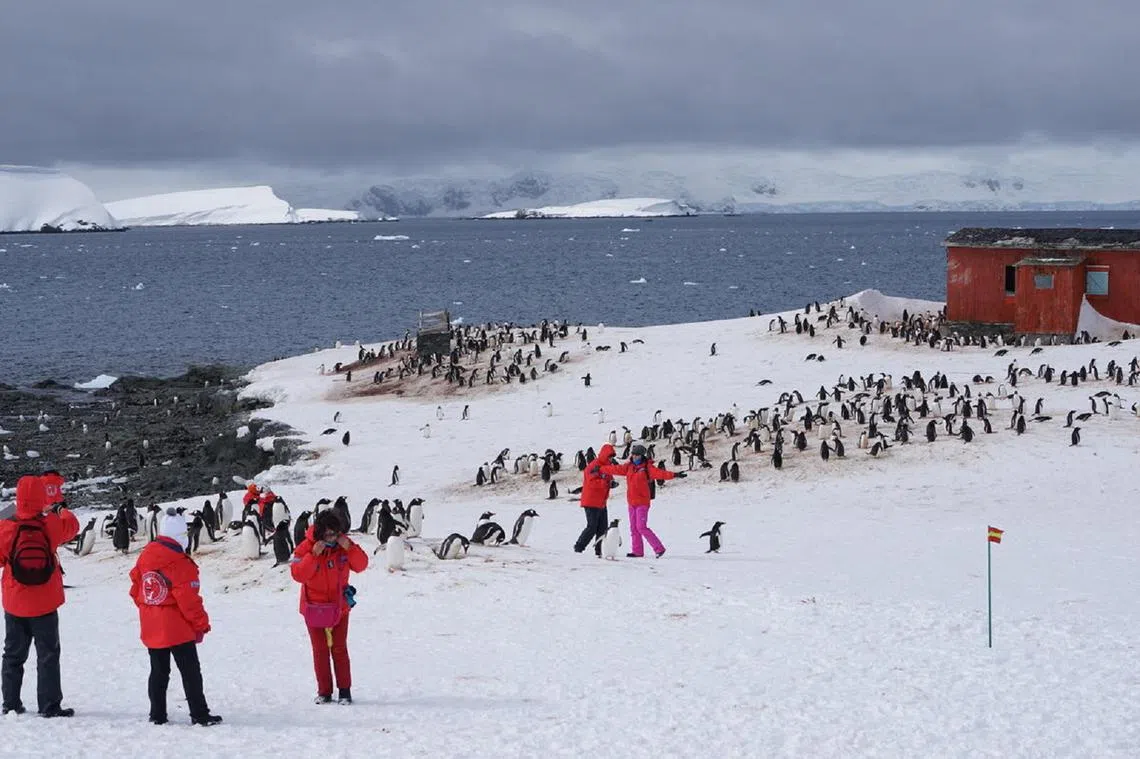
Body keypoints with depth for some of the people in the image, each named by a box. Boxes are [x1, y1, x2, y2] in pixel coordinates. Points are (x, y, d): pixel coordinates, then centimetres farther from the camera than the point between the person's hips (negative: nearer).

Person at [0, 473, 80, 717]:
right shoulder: (51, 525, -14)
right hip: (45, 605, -1)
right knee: (48, 655, 7)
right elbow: (71, 526, 9)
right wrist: (60, 508, 29)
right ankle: (50, 705, 3)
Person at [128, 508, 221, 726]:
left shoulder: (144, 557, 4)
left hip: (151, 627, 7)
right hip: (178, 628, -7)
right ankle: (199, 714, 0)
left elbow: (136, 589, 11)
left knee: (159, 671, 14)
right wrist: (201, 624, -6)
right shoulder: (180, 563, -18)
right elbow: (189, 599, -17)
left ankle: (157, 714, 15)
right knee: (190, 671, 0)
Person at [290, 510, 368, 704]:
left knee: (339, 648, 1)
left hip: (339, 606, 1)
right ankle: (324, 692, 11)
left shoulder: (343, 544, -5)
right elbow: (298, 574, -20)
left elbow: (361, 565, -4)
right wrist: (314, 555, -29)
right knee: (320, 650, 5)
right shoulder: (306, 547, -13)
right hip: (314, 607, -1)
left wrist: (349, 548, -20)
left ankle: (344, 690, 7)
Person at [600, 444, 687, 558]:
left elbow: (659, 473, -23)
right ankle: (637, 551, 19)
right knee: (634, 528, 11)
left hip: (642, 502, -7)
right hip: (632, 503, 7)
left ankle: (659, 548, -6)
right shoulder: (628, 467, 9)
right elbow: (615, 469, 15)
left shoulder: (647, 467, -10)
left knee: (641, 527, -13)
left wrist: (674, 475, -39)